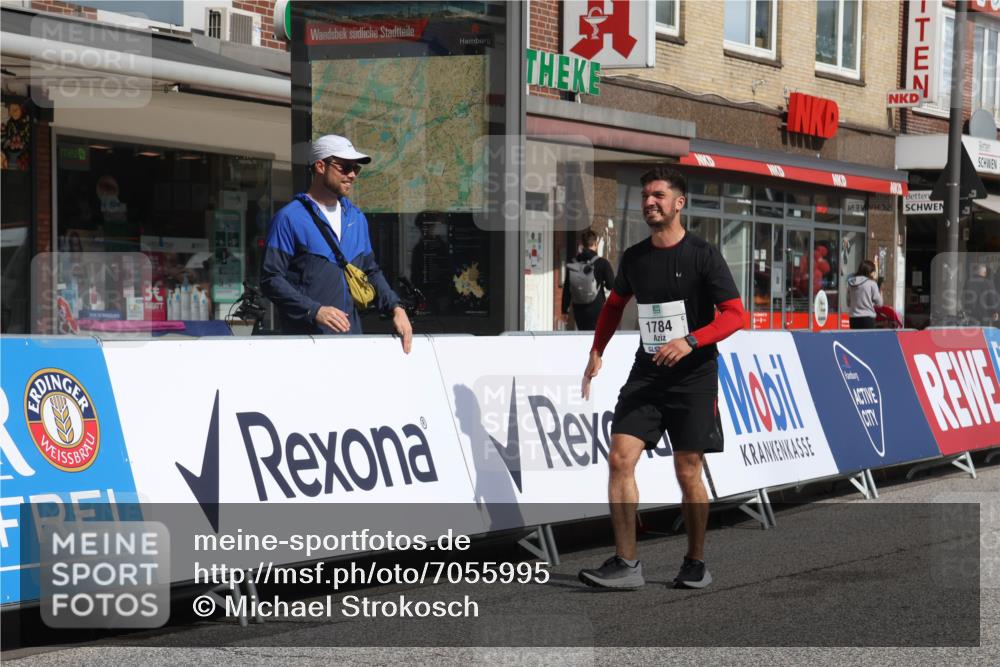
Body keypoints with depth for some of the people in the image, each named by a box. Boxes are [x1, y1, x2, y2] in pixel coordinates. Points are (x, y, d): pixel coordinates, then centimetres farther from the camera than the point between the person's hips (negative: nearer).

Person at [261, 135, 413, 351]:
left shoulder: (357, 218, 15)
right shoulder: (289, 218, -5)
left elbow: (371, 272, 23)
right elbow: (271, 279, -11)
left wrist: (395, 308, 6)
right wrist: (314, 311, -22)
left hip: (351, 335, 6)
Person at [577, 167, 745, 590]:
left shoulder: (702, 255, -7)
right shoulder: (634, 257, 8)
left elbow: (734, 314, -10)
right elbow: (615, 303, 26)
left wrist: (691, 341, -24)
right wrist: (597, 353, 18)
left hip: (693, 376, -4)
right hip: (646, 373, 4)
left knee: (688, 473, 1)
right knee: (620, 458, -10)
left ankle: (696, 564, 18)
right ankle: (626, 565, -7)